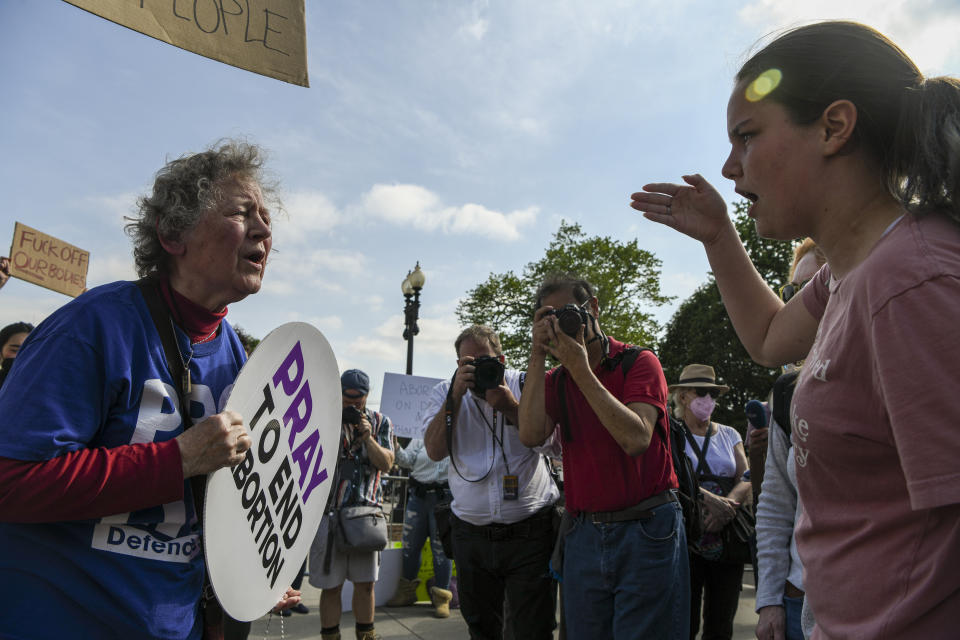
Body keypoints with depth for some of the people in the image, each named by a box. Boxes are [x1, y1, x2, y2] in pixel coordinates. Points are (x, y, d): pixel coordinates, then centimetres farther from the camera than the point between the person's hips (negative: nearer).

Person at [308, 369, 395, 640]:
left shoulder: (380, 422, 8)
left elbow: (386, 464, 1)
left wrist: (367, 437, -12)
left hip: (367, 510, 2)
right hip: (330, 512, -2)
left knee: (366, 582, 9)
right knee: (331, 584, 2)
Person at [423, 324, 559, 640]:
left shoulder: (525, 386, -2)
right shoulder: (444, 393, 3)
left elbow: (552, 444, -10)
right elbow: (435, 451, -11)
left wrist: (511, 407, -22)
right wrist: (457, 394, -19)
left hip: (529, 531, -2)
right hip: (471, 534, 2)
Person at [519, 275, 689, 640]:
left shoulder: (638, 362, -4)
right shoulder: (555, 379, 8)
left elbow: (636, 439, -20)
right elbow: (531, 435, -11)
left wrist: (582, 369, -19)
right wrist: (537, 355, -11)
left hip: (646, 530, -4)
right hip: (585, 533, 4)